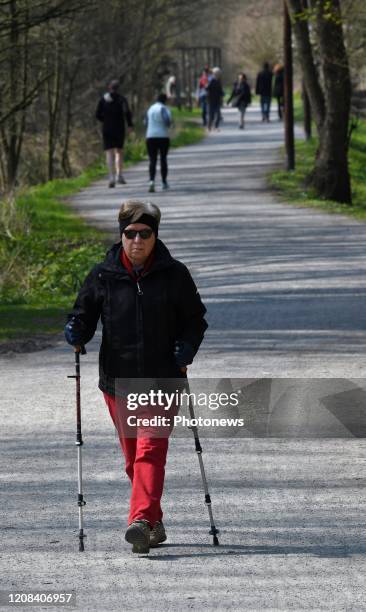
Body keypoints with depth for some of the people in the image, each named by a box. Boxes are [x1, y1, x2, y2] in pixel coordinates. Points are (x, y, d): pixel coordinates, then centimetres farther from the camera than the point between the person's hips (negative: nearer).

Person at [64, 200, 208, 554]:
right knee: (133, 457, 10)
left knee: (151, 449, -16)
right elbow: (84, 313, 9)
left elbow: (195, 319, 9)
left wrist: (186, 348, -10)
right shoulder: (103, 275, 3)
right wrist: (76, 332, -14)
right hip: (118, 379, 3)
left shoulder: (174, 275, 1)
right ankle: (154, 523, 25)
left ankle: (141, 521, -27)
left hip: (161, 379, -2)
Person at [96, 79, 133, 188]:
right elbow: (127, 112, -17)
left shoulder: (103, 99, 2)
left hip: (107, 129, 0)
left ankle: (112, 177, -18)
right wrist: (130, 124, -3)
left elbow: (98, 115, 2)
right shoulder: (121, 99, -4)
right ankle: (119, 174, 6)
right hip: (119, 129, 0)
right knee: (119, 151, 18)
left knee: (109, 153, -3)